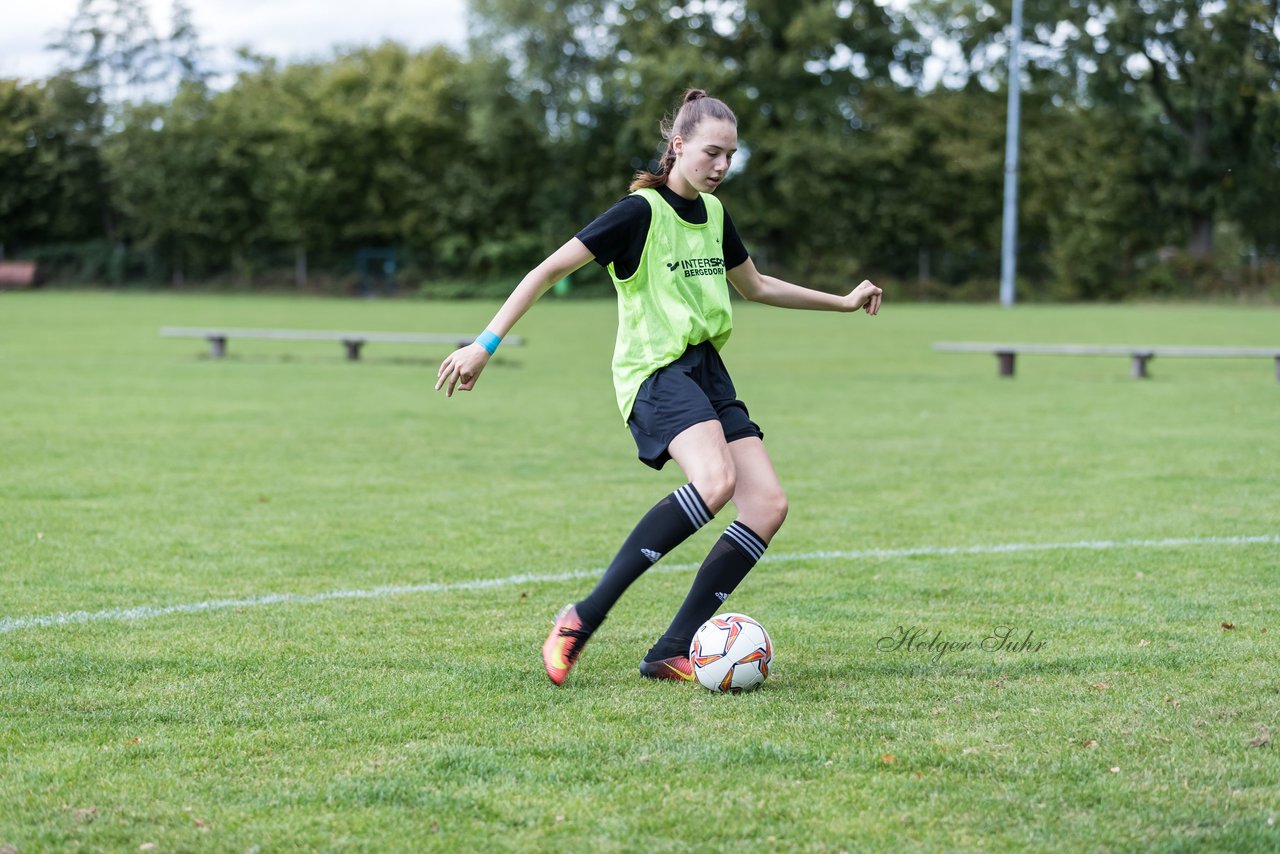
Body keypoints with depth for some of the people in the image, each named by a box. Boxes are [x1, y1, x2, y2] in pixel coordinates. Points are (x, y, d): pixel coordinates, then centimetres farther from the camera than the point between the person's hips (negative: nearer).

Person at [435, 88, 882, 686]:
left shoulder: (713, 213, 13)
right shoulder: (642, 212, -10)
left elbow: (755, 286, 30)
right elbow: (550, 269, -12)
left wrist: (844, 302, 34)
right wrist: (485, 345, -18)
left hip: (707, 368, 8)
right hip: (655, 369, -8)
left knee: (768, 507, -8)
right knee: (714, 481, -33)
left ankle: (672, 652, -4)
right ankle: (583, 619, -27)